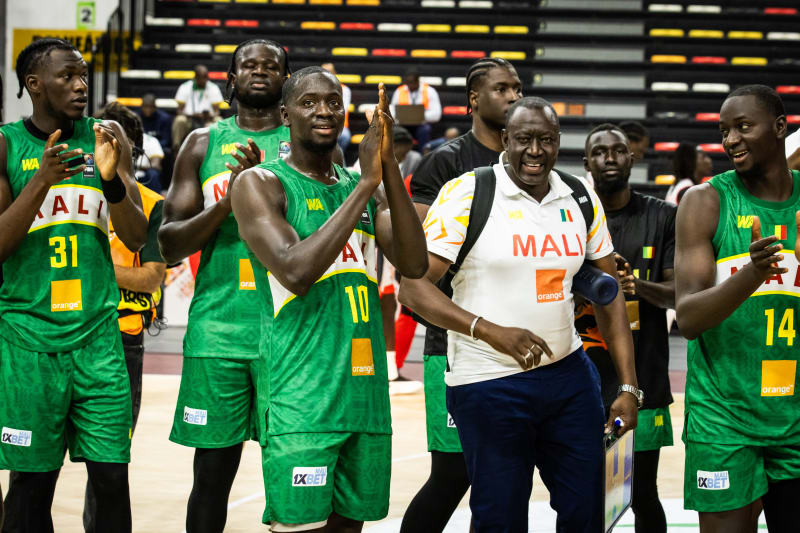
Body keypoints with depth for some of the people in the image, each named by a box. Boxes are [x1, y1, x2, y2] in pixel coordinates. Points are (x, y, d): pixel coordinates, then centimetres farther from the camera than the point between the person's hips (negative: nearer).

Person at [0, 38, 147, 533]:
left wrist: (111, 179, -14)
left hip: (97, 332, 2)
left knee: (112, 477, 0)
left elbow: (137, 238, 5)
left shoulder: (107, 138, 7)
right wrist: (42, 179, -20)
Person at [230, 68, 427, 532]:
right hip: (301, 400, -6)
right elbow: (296, 272, -19)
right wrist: (366, 183, -18)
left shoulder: (367, 189, 14)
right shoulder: (260, 184, -3)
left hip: (366, 391, 6)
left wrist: (389, 167, -11)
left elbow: (414, 264, -2)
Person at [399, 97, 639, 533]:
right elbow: (413, 286, -14)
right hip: (488, 384, -5)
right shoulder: (466, 194, -9)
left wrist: (628, 386, 4)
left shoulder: (582, 200, 6)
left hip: (569, 374, 5)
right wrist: (490, 331, -27)